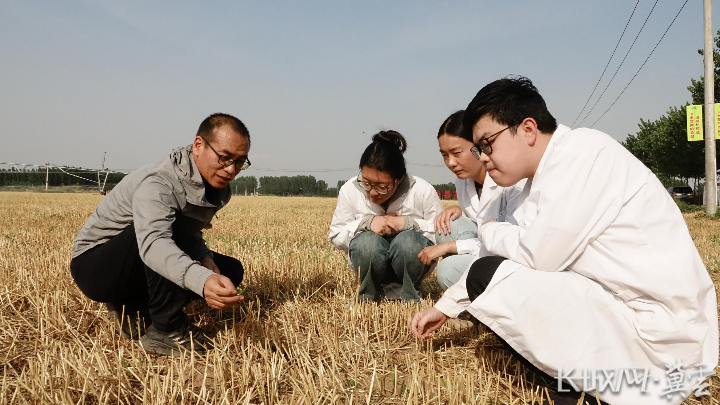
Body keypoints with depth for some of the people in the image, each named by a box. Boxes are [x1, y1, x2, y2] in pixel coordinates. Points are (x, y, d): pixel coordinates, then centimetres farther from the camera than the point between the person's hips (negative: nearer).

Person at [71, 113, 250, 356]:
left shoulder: (214, 186, -4)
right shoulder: (159, 184, -30)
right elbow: (153, 242, -49)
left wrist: (204, 257, -17)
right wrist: (202, 280, -66)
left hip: (141, 271, 8)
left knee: (230, 270, -2)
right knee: (170, 225, -34)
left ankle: (133, 310, 2)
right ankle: (168, 329, -22)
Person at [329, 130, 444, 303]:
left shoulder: (423, 191, -16)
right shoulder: (350, 190, -12)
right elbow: (336, 236, -5)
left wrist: (407, 223, -26)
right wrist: (366, 223, -24)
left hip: (412, 263, -1)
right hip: (372, 265, 1)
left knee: (408, 241, -33)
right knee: (368, 241, -32)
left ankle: (410, 294, -4)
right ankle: (369, 292, -2)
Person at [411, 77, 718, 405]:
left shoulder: (583, 151, -17)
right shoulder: (545, 175, 9)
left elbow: (537, 256, -22)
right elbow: (521, 255, 16)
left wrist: (489, 231, 0)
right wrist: (444, 307, 15)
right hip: (619, 305, 9)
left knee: (487, 277, -15)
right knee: (494, 269, 15)